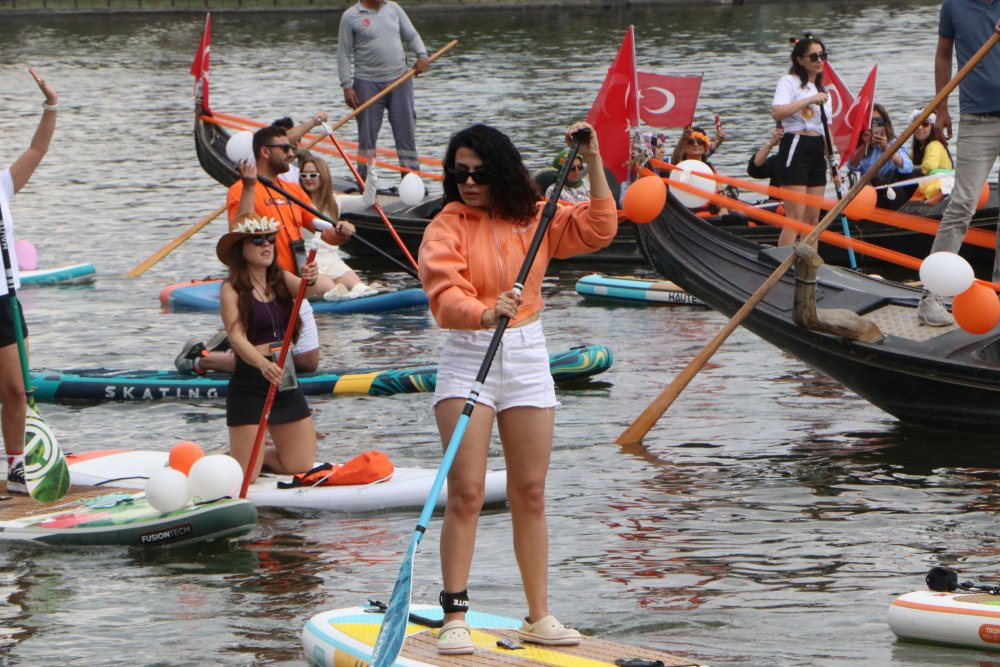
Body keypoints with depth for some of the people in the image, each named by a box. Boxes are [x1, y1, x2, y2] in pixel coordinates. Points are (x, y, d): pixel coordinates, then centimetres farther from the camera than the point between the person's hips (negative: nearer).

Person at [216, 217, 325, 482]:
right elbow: (237, 337, -21)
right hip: (249, 383, -5)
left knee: (301, 467, 7)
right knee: (245, 475, -4)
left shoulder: (281, 279, 6)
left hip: (286, 383, 5)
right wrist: (263, 364, -39)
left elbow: (305, 290, -15)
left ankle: (262, 454, 36)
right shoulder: (232, 289, -9)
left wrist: (311, 282, -40)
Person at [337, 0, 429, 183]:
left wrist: (422, 55, -7)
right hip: (368, 84, -3)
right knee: (367, 134, 1)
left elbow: (412, 35, 13)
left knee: (406, 130, 3)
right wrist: (347, 86, -9)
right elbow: (343, 54, -2)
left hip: (399, 80, 3)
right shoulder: (350, 16, -2)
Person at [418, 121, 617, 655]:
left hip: (528, 357, 4)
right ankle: (454, 616, -10)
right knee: (466, 491, -11)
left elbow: (596, 231, 3)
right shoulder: (447, 227, -6)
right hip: (467, 357, -4)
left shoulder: (534, 220, 8)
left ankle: (538, 617, 12)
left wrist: (594, 165, -4)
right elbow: (445, 294, -20)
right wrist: (485, 314, -39)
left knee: (530, 492, 7)